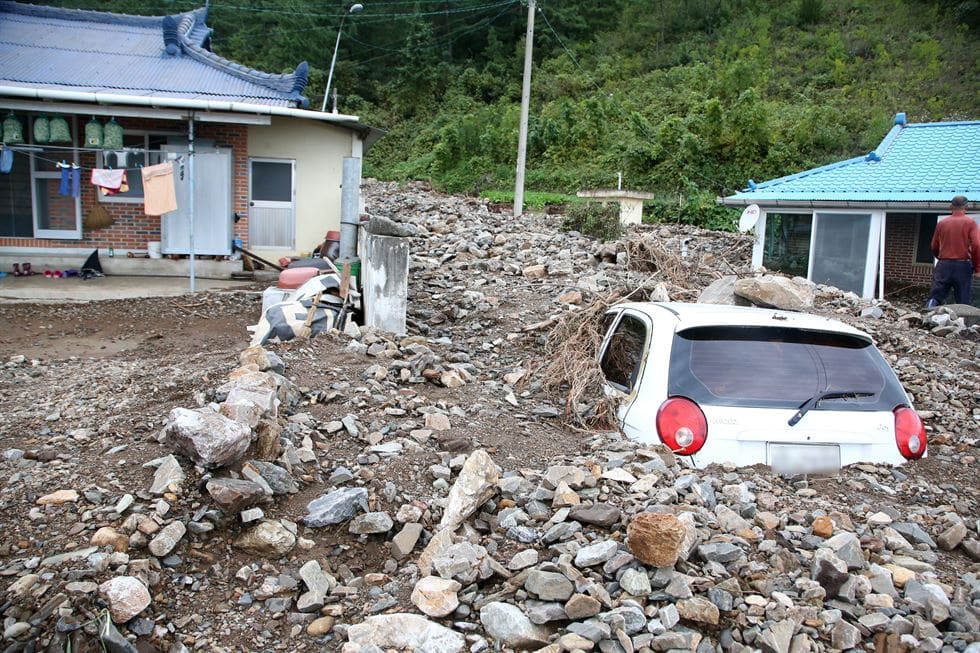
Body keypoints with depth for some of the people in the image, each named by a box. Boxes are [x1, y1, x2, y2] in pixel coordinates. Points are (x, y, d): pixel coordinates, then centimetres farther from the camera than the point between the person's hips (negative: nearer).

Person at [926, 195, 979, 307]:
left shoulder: (941, 222, 6)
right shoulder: (970, 222, -2)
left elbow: (934, 247, 13)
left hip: (944, 265, 2)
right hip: (963, 265, -2)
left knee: (935, 297, 2)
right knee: (963, 302, 3)